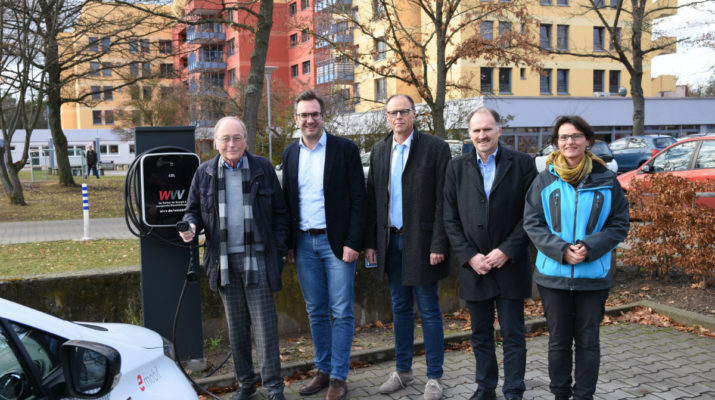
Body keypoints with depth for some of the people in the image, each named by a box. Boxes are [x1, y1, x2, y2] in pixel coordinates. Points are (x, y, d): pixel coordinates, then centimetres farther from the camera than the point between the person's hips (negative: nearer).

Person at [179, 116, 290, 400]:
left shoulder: (263, 168, 3)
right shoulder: (204, 172, 8)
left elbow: (280, 213, 4)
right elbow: (194, 209, 16)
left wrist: (280, 249, -2)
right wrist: (191, 225, -7)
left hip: (257, 258, -2)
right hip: (224, 261, 3)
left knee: (264, 323, -3)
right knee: (236, 326, 10)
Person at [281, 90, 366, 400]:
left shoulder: (345, 149, -4)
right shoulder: (290, 153, 9)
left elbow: (358, 198, -6)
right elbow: (288, 200, 13)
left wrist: (353, 243, -13)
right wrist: (289, 243, 7)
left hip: (336, 242, -4)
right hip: (304, 243, 4)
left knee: (341, 312, 0)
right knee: (316, 312, 12)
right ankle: (323, 370, 25)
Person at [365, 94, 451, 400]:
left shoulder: (435, 147, -6)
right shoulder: (379, 151, 9)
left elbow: (443, 201, -10)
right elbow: (372, 200, 11)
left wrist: (438, 245, -15)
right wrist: (370, 242, 6)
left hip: (421, 242, -5)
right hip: (391, 240, 5)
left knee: (429, 311, 3)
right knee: (400, 309, 15)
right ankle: (402, 371, 27)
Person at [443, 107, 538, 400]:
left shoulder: (522, 164, -2)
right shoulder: (457, 168, 5)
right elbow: (451, 219, 3)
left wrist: (506, 251, -13)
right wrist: (470, 256, -7)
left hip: (510, 265, -3)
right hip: (473, 266, 3)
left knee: (513, 336, 5)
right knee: (480, 334, 14)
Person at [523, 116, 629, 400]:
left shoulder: (606, 180, -1)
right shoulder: (544, 180, 1)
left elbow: (620, 224, 0)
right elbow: (532, 223, -2)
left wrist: (590, 248, -16)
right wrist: (561, 250, -16)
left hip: (593, 275, 0)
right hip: (553, 274, 1)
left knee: (588, 341, 9)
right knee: (558, 341, 12)